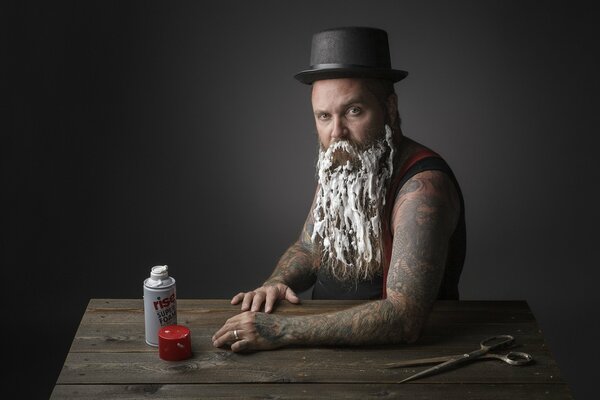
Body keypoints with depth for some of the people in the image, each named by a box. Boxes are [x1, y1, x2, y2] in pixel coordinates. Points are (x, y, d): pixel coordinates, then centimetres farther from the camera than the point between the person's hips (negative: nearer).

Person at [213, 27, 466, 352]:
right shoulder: (337, 166, 2)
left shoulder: (423, 185, -24)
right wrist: (275, 284, -6)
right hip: (328, 346, 7)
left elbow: (403, 319, -33)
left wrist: (281, 331, -33)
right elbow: (307, 249, 17)